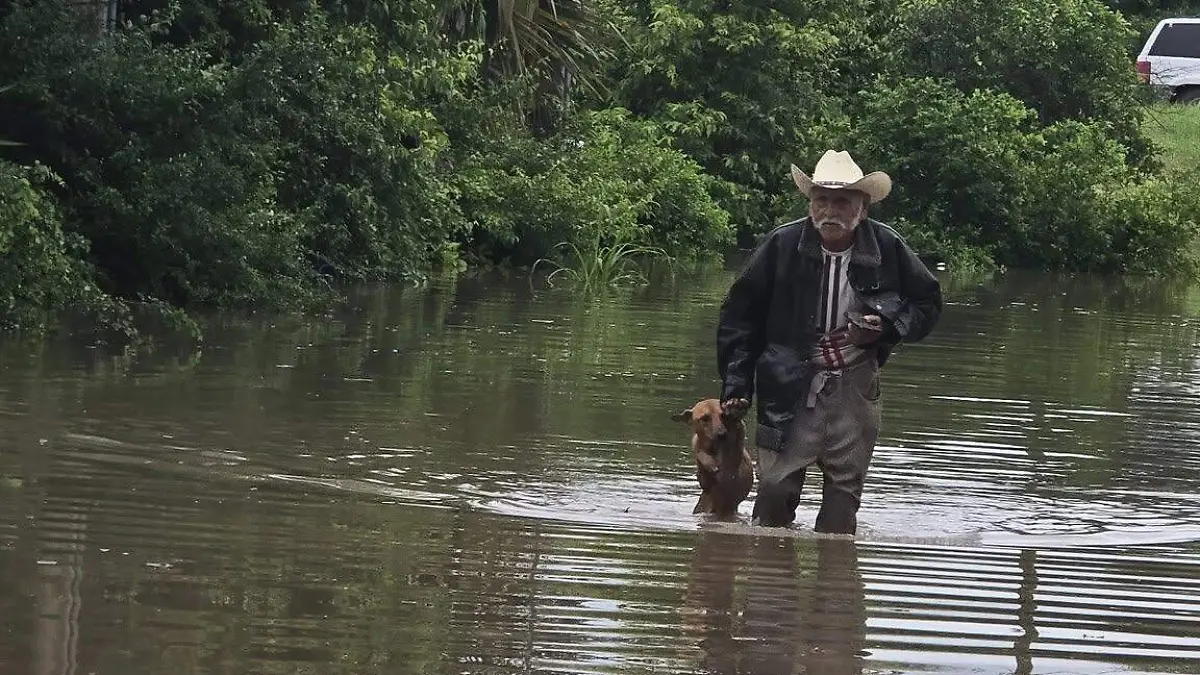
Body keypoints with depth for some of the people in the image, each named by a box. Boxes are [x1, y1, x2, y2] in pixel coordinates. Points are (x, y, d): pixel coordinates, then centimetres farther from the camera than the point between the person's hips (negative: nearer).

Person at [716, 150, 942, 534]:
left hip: (855, 390, 2)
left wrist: (887, 328, -8)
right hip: (790, 389, -2)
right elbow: (740, 315, 2)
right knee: (775, 489, -7)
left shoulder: (887, 249, -3)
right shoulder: (782, 246, -6)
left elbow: (928, 303, 12)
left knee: (844, 495, 6)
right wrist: (736, 385, -3)